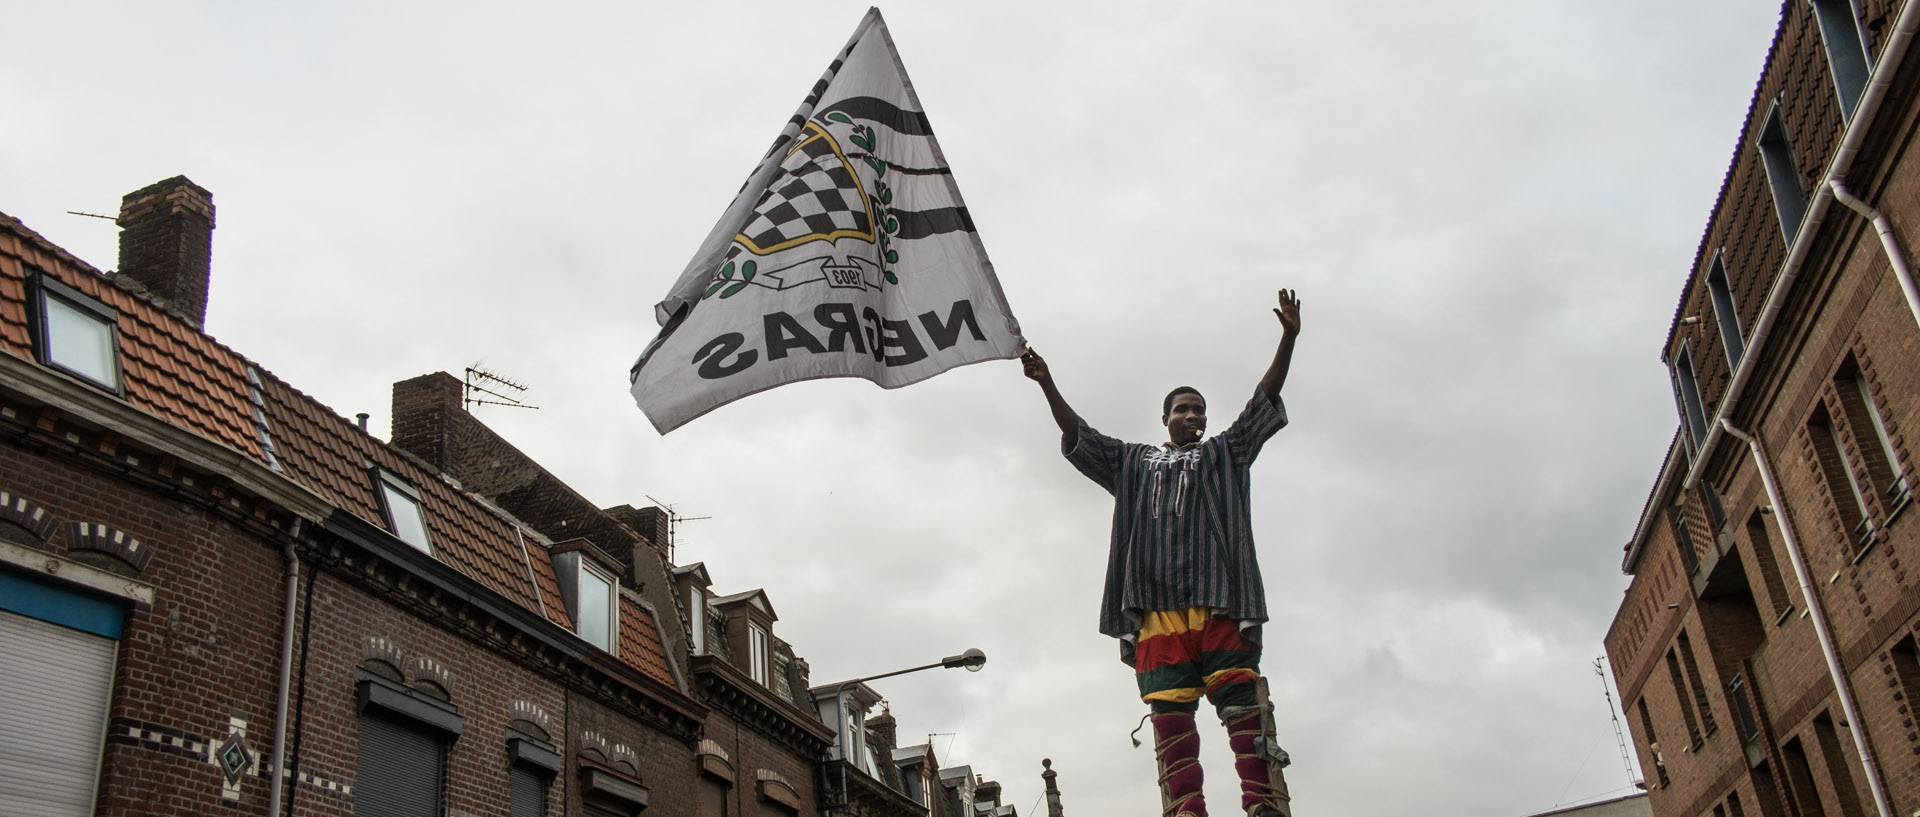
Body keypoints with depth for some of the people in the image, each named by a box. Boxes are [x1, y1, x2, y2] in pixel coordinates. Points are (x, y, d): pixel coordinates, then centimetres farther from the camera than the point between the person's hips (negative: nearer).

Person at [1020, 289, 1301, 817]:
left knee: (1241, 697, -12)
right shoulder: (1133, 463, 28)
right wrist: (1048, 386, 8)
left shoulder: (1225, 453, 25)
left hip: (1221, 598, -1)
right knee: (1170, 710, -8)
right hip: (1158, 605, 1)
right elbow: (1077, 437, 20)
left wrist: (1288, 339, 4)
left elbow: (1265, 400, 16)